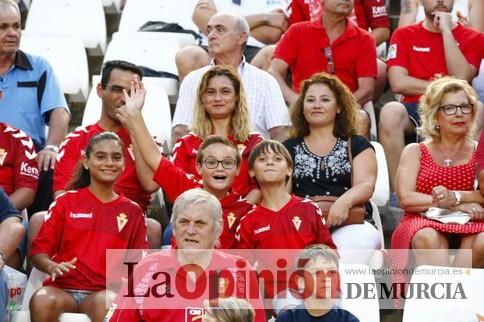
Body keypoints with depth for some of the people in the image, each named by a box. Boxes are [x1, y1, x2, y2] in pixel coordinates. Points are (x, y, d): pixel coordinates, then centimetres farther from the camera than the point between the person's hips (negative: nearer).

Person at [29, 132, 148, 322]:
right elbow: (38, 250, 8)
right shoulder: (66, 201, 12)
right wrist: (52, 267, -14)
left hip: (105, 291, 0)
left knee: (107, 304, -37)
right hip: (63, 288, 0)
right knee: (42, 301, -36)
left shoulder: (132, 211, 15)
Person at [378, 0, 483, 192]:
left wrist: (446, 31, -4)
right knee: (391, 111, -35)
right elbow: (398, 83, -1)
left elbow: (461, 80, -6)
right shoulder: (404, 35, 13)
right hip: (414, 110, 0)